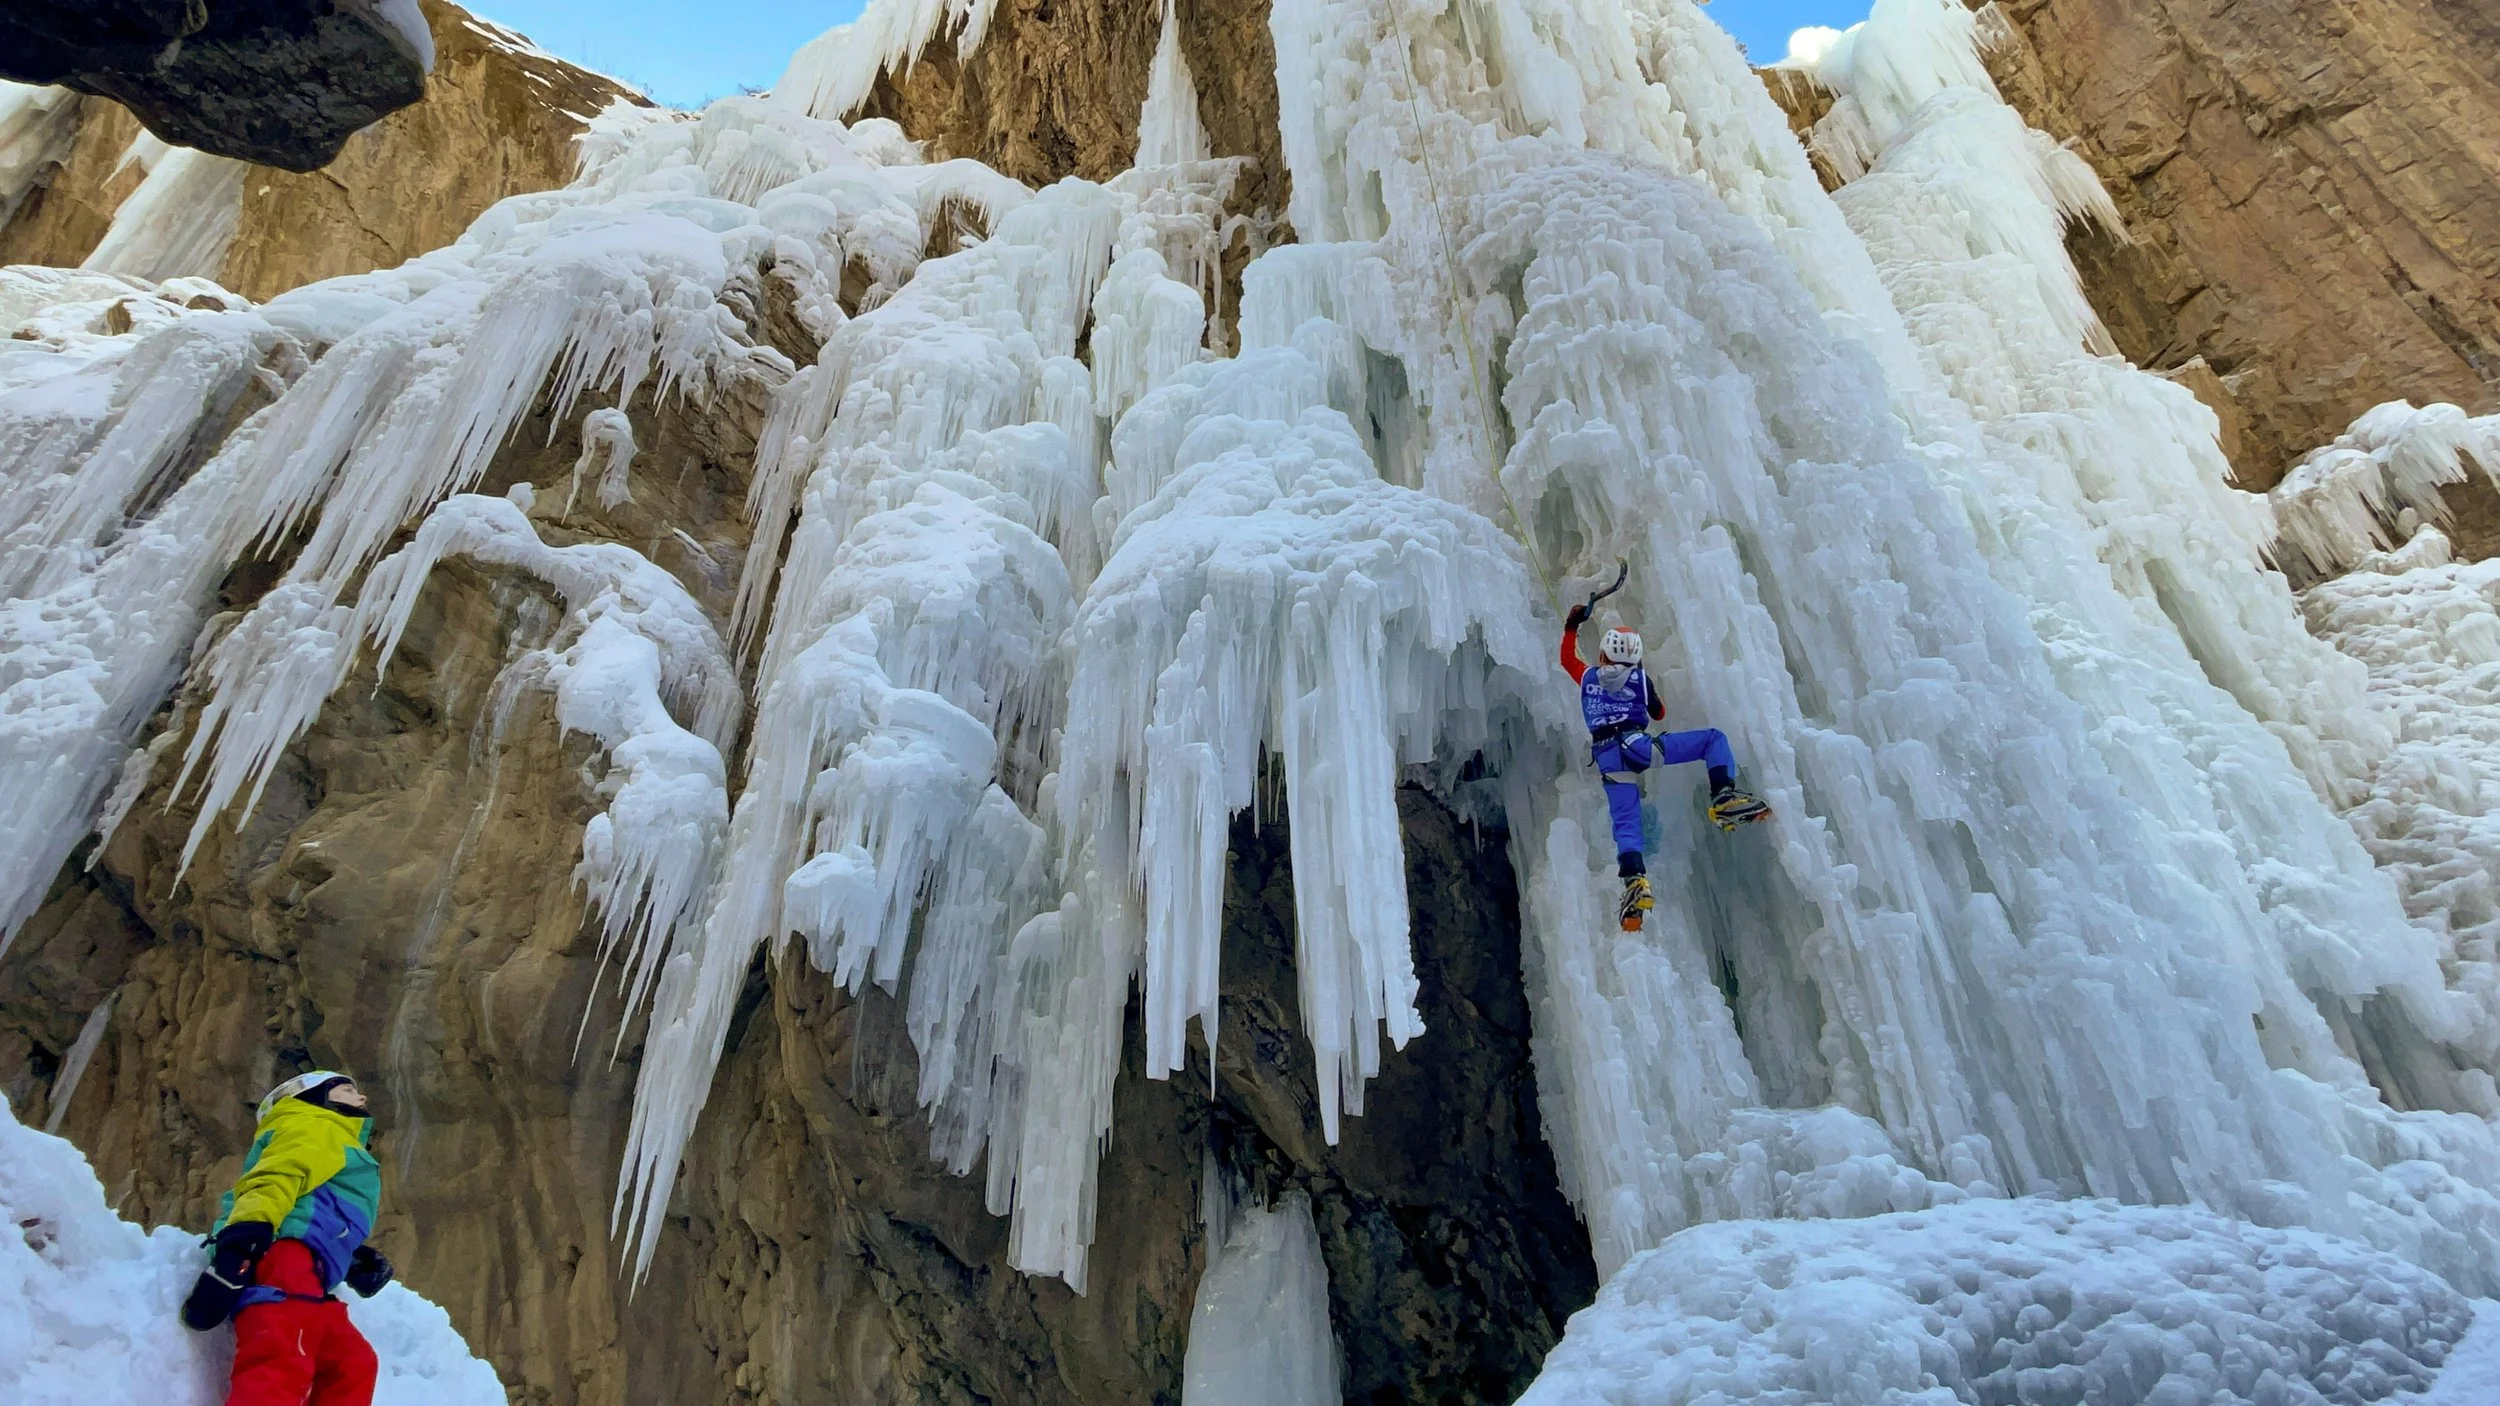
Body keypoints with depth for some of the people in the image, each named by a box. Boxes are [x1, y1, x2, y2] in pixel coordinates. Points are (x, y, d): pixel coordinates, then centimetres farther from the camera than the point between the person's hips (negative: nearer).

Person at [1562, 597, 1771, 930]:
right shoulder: (1639, 678, 13)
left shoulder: (1588, 677, 18)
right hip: (1637, 746, -3)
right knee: (1714, 738, 7)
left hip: (1607, 759, 3)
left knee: (1625, 823, 0)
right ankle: (1724, 797, -16)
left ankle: (1635, 881, -25)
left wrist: (1572, 626, 50)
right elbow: (1659, 713, 28)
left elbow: (1567, 657, 39)